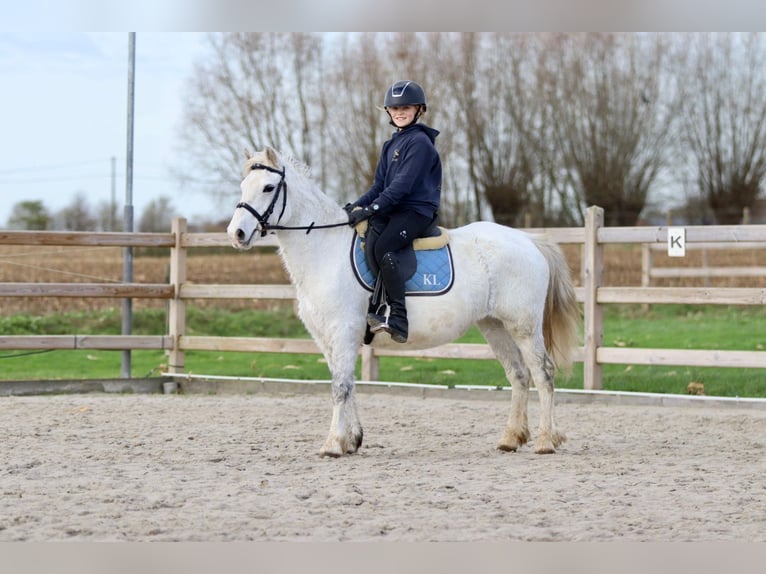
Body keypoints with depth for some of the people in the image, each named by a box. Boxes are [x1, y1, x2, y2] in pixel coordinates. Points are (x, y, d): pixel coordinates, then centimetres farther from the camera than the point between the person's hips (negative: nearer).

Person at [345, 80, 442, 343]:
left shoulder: (420, 142, -8)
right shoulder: (391, 145, 20)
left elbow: (402, 185, -17)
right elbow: (379, 185, 18)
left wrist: (372, 208, -24)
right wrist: (357, 205, 1)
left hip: (417, 210, -9)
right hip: (391, 210, 9)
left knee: (383, 247, -31)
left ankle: (399, 320, -35)